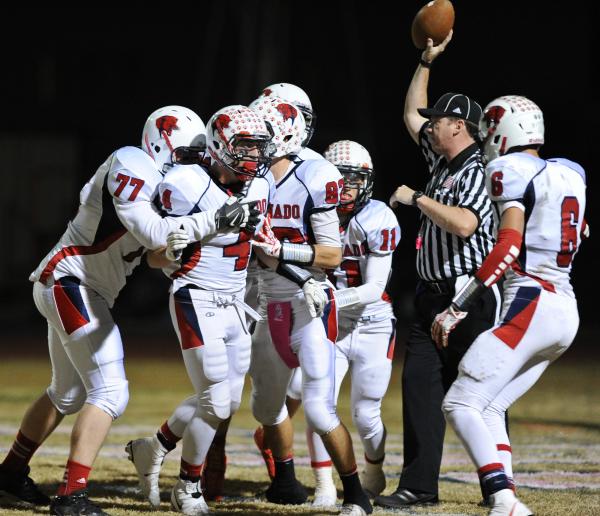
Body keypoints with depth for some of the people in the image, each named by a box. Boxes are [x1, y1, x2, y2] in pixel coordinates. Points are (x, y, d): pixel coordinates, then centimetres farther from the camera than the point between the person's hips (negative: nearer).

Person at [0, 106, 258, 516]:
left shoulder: (160, 179, 12)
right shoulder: (132, 167, -18)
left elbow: (162, 252, 12)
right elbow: (152, 233, -30)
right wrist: (216, 219, -33)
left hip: (69, 289, 11)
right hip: (70, 284, -11)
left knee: (68, 394, 24)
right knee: (110, 394, -13)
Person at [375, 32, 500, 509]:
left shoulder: (479, 172, -13)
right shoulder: (443, 161, 14)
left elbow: (464, 224, -29)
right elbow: (412, 114, 28)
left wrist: (417, 198, -18)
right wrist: (427, 61, 22)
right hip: (434, 294, 9)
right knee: (420, 381, 0)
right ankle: (419, 484, 0)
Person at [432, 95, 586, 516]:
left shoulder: (512, 171, -7)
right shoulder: (569, 174, 16)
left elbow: (509, 248, -18)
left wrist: (457, 309, -16)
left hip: (530, 306, -8)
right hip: (567, 311, 9)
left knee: (461, 404, -9)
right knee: (488, 408, 14)